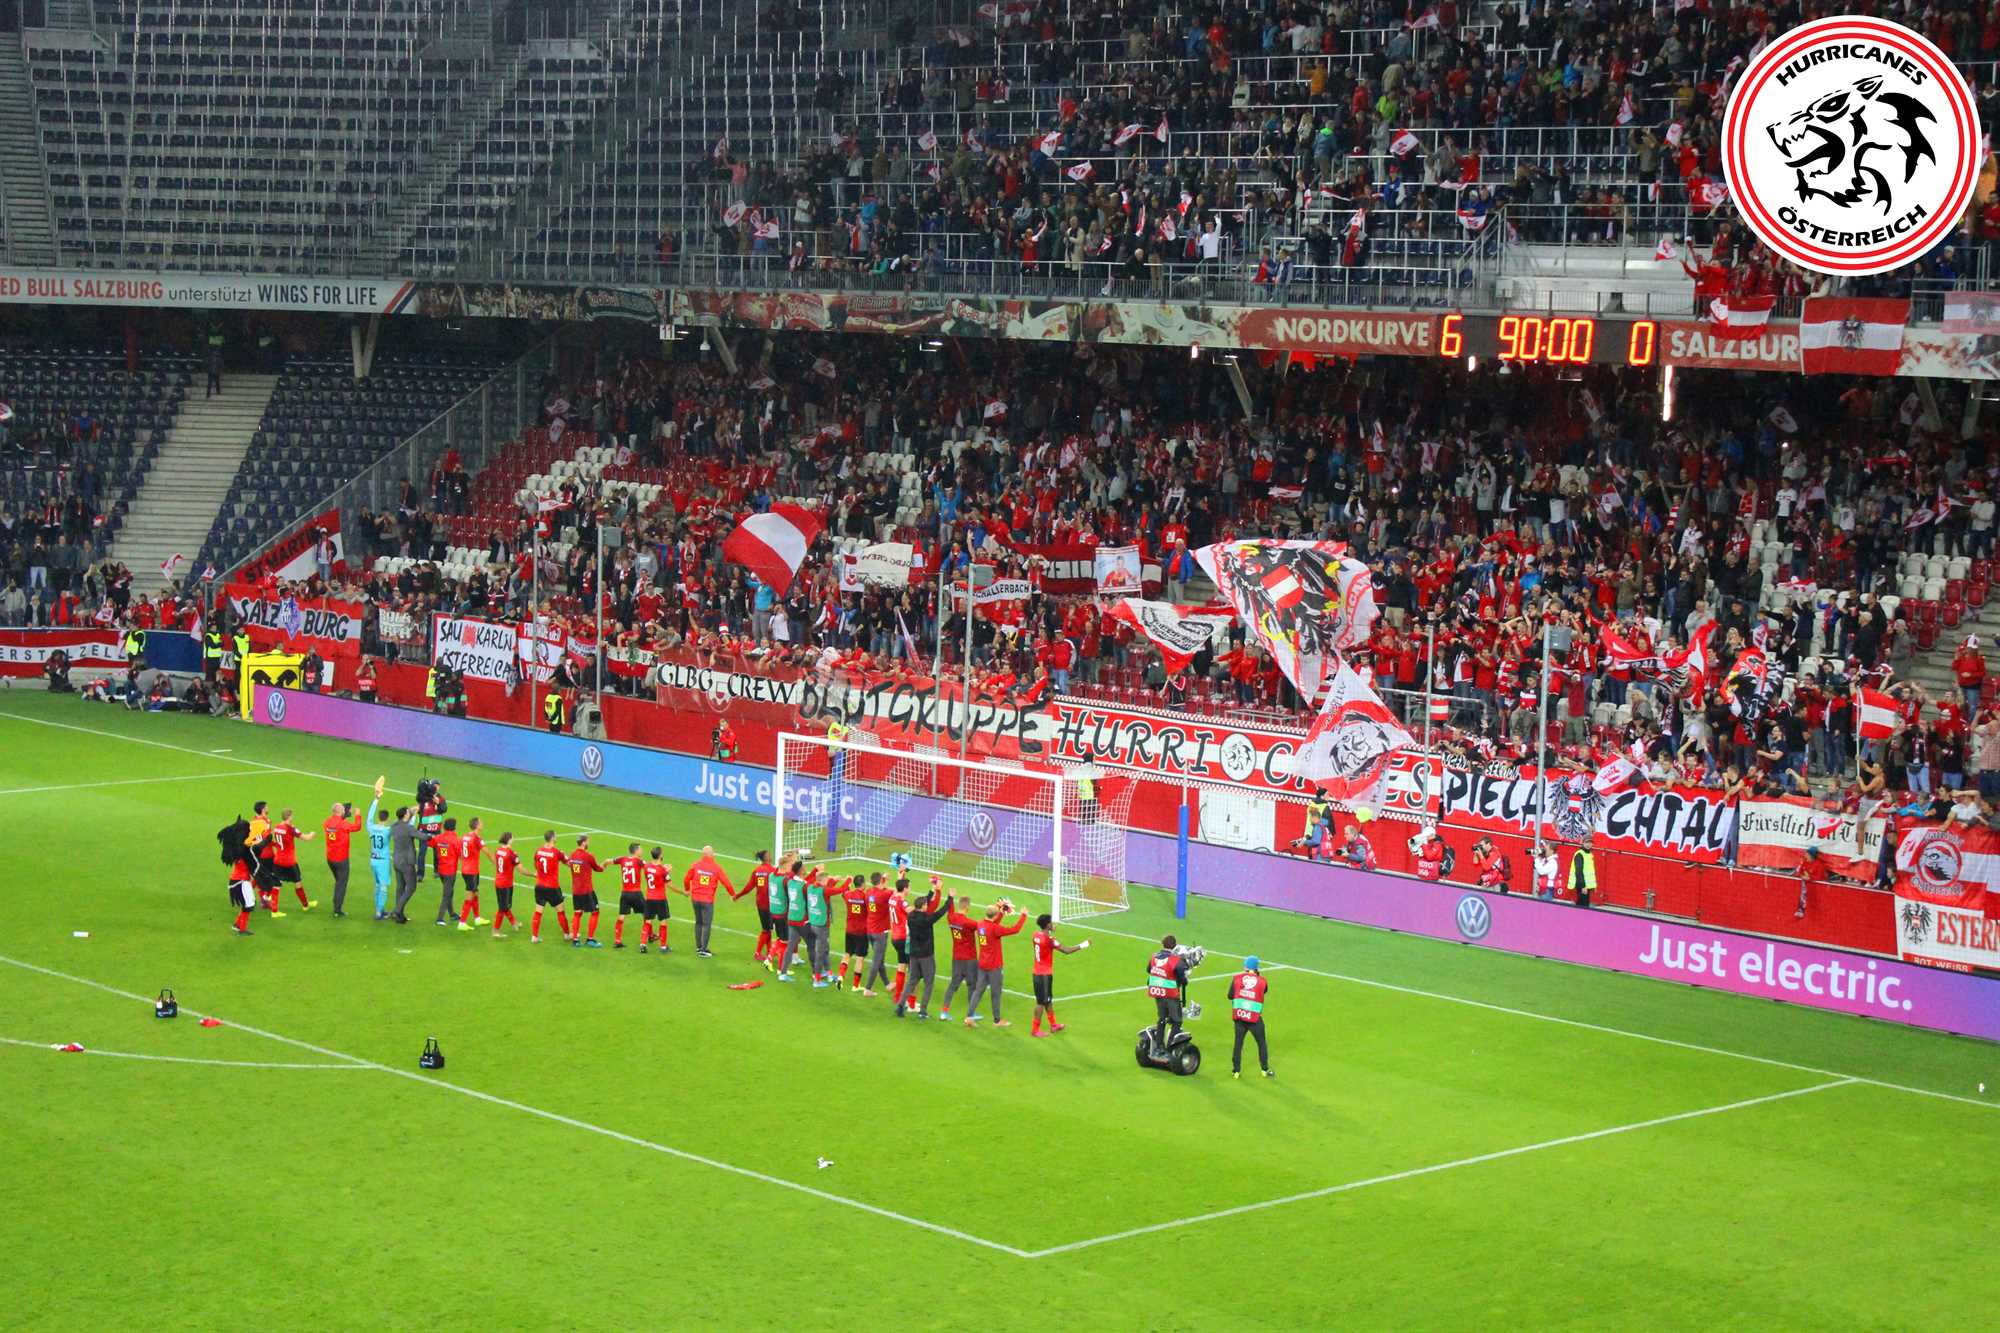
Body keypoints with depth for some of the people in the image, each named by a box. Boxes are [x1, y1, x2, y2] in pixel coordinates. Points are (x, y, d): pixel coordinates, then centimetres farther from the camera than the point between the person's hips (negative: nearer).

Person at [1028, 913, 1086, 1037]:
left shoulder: (1035, 935, 1)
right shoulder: (1048, 939, -22)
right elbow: (1066, 950, -20)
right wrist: (1082, 945, -9)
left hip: (1037, 972, 9)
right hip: (1045, 974, -9)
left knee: (1048, 1000, 20)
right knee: (1041, 1002, 1)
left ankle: (1053, 1025, 31)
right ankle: (1035, 1030, 7)